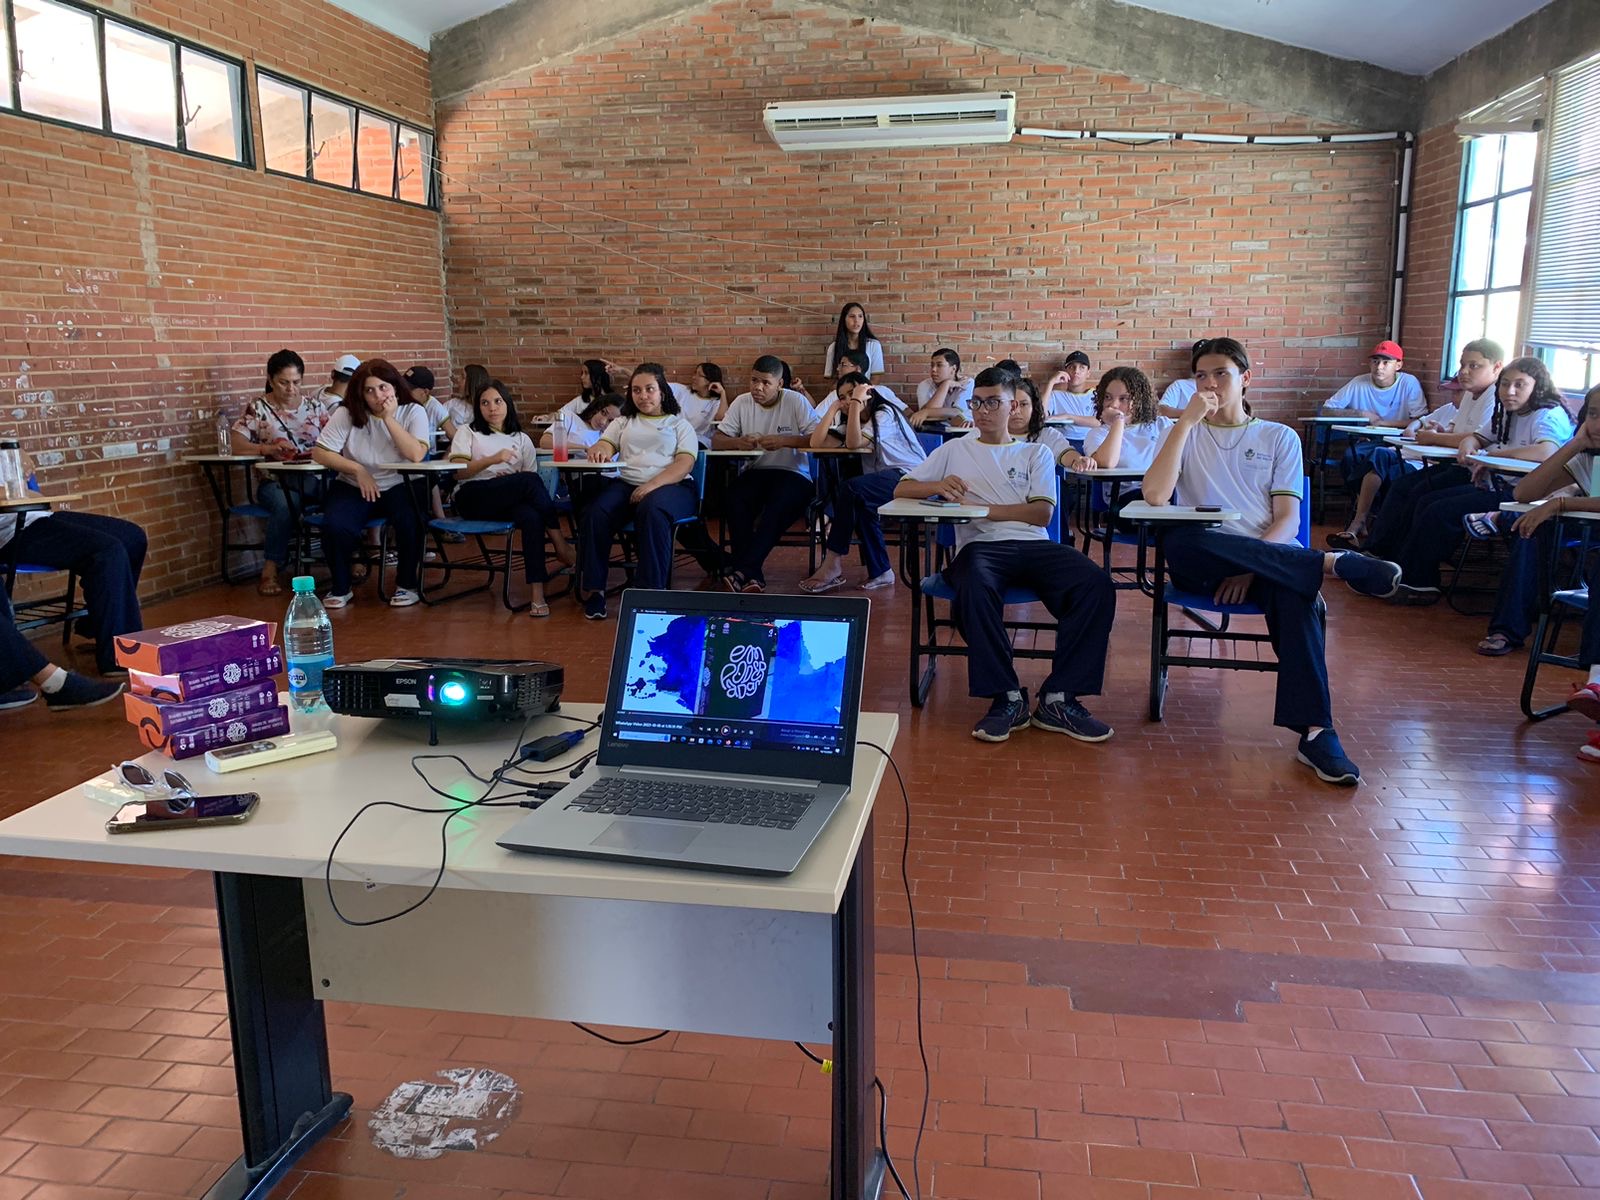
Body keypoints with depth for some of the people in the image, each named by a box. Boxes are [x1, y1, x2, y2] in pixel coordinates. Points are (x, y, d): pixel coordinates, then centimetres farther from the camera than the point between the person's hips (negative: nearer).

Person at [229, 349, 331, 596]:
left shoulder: (314, 404, 14)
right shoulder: (257, 407, 5)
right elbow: (236, 445, -4)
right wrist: (268, 449, -20)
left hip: (314, 477, 2)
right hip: (274, 481, -2)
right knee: (286, 502, -38)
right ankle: (271, 571, -26)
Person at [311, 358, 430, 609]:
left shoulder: (413, 412, -5)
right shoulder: (346, 414, -4)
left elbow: (416, 455, -20)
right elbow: (320, 452, -9)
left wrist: (389, 418, -19)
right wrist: (358, 470, -19)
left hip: (399, 486, -1)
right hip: (353, 487, 1)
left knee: (410, 521, -33)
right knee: (336, 526, -29)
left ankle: (407, 584, -6)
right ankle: (340, 587, -1)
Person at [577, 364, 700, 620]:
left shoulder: (679, 424, 17)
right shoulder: (623, 422, 27)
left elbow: (685, 463, 1)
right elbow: (605, 446, 11)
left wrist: (653, 485, -17)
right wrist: (599, 450, -17)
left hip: (671, 485, -3)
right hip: (625, 483, 3)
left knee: (653, 512, -39)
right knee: (595, 514, -30)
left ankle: (651, 591, -34)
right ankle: (592, 589, -22)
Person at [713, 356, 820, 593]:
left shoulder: (796, 401, -4)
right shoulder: (742, 403, 6)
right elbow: (716, 441, 3)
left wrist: (784, 441, -25)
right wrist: (738, 442, -19)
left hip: (792, 474, -3)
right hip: (755, 473, 3)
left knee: (777, 507, -36)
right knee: (735, 496, -31)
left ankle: (742, 572, -37)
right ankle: (753, 574, -32)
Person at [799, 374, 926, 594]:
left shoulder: (885, 413, -4)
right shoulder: (850, 421, 19)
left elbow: (854, 443, -20)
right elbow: (816, 443, 3)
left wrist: (857, 402, -15)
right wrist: (834, 408, 4)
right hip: (886, 479, 7)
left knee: (852, 488, -27)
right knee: (861, 506, -26)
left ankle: (833, 566, -24)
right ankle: (880, 572, -14)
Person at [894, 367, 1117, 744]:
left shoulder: (1036, 454, 22)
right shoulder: (955, 450, 23)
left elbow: (1041, 513, 7)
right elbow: (901, 490, 17)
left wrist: (981, 508, -5)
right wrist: (938, 486, -5)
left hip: (1033, 545, 2)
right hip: (980, 545, -1)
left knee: (1097, 584, -29)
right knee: (974, 588, -40)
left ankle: (1058, 699, -23)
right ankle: (1008, 698, -27)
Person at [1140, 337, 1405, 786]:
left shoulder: (1279, 437, 16)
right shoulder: (1184, 434, 15)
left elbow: (1288, 519, 3)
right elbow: (1156, 495, -7)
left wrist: (1250, 567, -16)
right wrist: (1187, 419, -7)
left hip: (1269, 558, 0)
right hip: (1200, 564, 0)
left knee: (1295, 591, -36)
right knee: (1180, 540, -37)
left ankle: (1315, 730, -38)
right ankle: (1333, 564, -34)